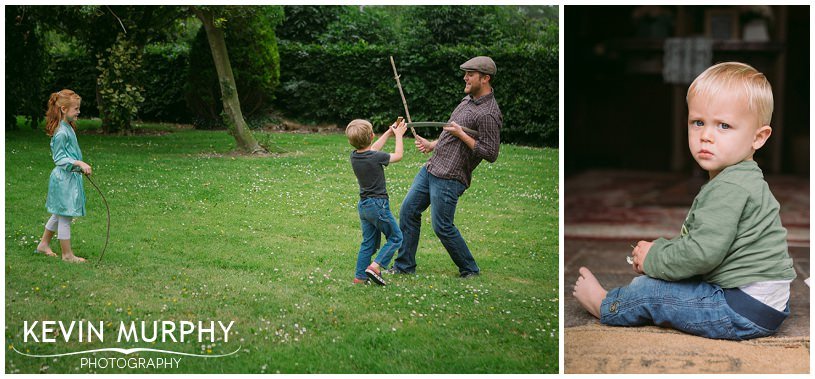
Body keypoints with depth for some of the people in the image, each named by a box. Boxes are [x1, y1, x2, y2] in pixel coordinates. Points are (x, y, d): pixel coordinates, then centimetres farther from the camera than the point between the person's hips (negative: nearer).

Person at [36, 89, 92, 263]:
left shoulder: (68, 128, 10)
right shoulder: (61, 132, -21)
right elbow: (59, 158, -21)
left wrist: (80, 166, 26)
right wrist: (78, 163, -30)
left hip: (71, 177, 10)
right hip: (64, 179, -10)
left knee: (59, 215, 20)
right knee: (65, 217, 0)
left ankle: (43, 245, 33)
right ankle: (67, 254, 8)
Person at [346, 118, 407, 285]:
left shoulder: (354, 156, 1)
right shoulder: (376, 158, -19)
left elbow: (372, 150, 21)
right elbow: (398, 155, -1)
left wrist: (389, 132, 24)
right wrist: (398, 135, 13)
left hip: (363, 205, 7)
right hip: (378, 205, -7)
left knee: (368, 242, 15)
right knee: (395, 237, 6)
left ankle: (360, 276, 13)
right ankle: (375, 266, -7)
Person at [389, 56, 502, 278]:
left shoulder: (488, 114, -18)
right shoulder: (468, 100, 13)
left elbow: (490, 153, -20)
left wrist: (461, 134, -19)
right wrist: (433, 145, 17)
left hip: (450, 178, -10)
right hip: (431, 168, 10)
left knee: (442, 226, -4)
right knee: (408, 210, 10)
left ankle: (470, 270, 15)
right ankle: (404, 265, 19)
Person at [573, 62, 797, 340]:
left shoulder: (729, 188, -23)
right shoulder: (739, 179, 12)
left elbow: (702, 253, -27)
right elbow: (700, 242, 18)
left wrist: (653, 259, -11)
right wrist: (660, 249, 6)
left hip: (745, 308, -10)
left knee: (649, 292, 1)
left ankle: (603, 305, 25)